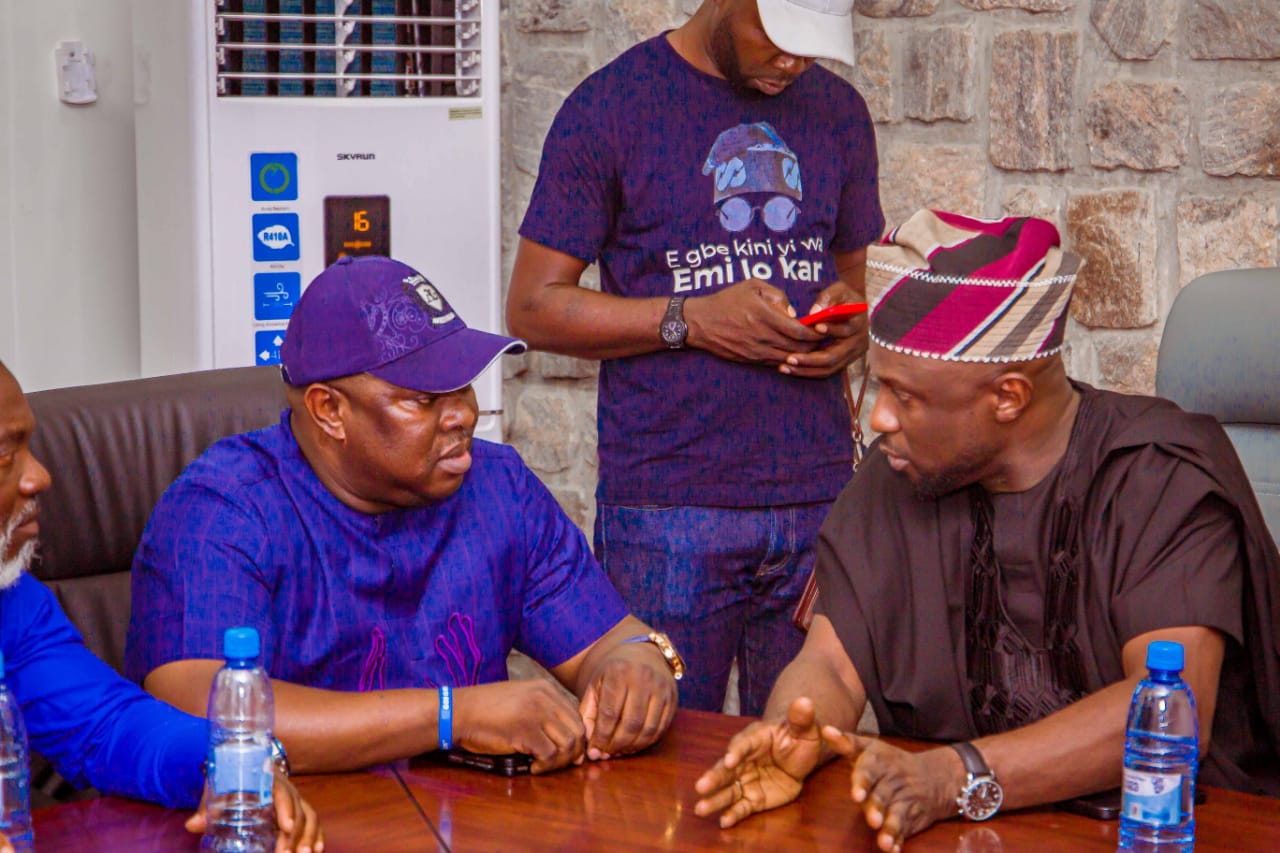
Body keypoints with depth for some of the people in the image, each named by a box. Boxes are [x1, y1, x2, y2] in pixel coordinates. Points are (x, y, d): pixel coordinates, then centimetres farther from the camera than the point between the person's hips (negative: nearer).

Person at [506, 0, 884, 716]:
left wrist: (856, 321, -1)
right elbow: (533, 307, -2)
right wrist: (692, 321, -13)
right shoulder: (611, 107, -1)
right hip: (669, 510, -4)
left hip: (819, 498, 4)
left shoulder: (838, 111, 14)